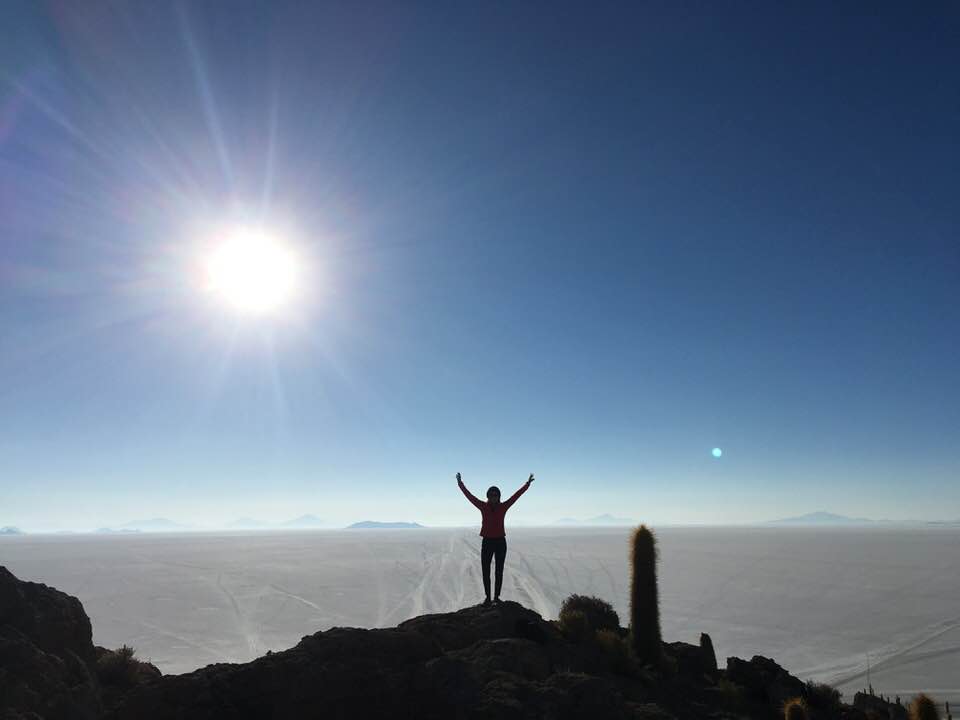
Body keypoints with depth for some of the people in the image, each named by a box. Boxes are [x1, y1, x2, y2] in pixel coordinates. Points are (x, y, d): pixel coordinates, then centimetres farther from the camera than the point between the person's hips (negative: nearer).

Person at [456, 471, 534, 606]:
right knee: (485, 571, 2)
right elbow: (470, 496, -3)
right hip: (487, 542, -1)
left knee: (499, 571, 8)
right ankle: (487, 597, 15)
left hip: (500, 542, 1)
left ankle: (496, 597, 20)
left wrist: (527, 484, -6)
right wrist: (460, 484, -7)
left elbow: (516, 495, -2)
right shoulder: (483, 507, -1)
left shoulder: (503, 507, 0)